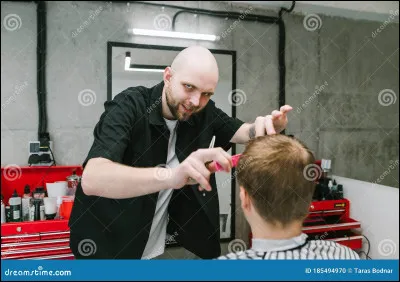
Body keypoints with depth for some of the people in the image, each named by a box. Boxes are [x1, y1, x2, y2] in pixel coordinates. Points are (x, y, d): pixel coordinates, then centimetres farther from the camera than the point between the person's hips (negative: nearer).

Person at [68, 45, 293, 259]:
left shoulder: (204, 111, -8)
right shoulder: (128, 106, -25)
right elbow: (91, 179, -37)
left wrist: (266, 127, -28)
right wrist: (172, 176, -54)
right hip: (110, 243, -4)